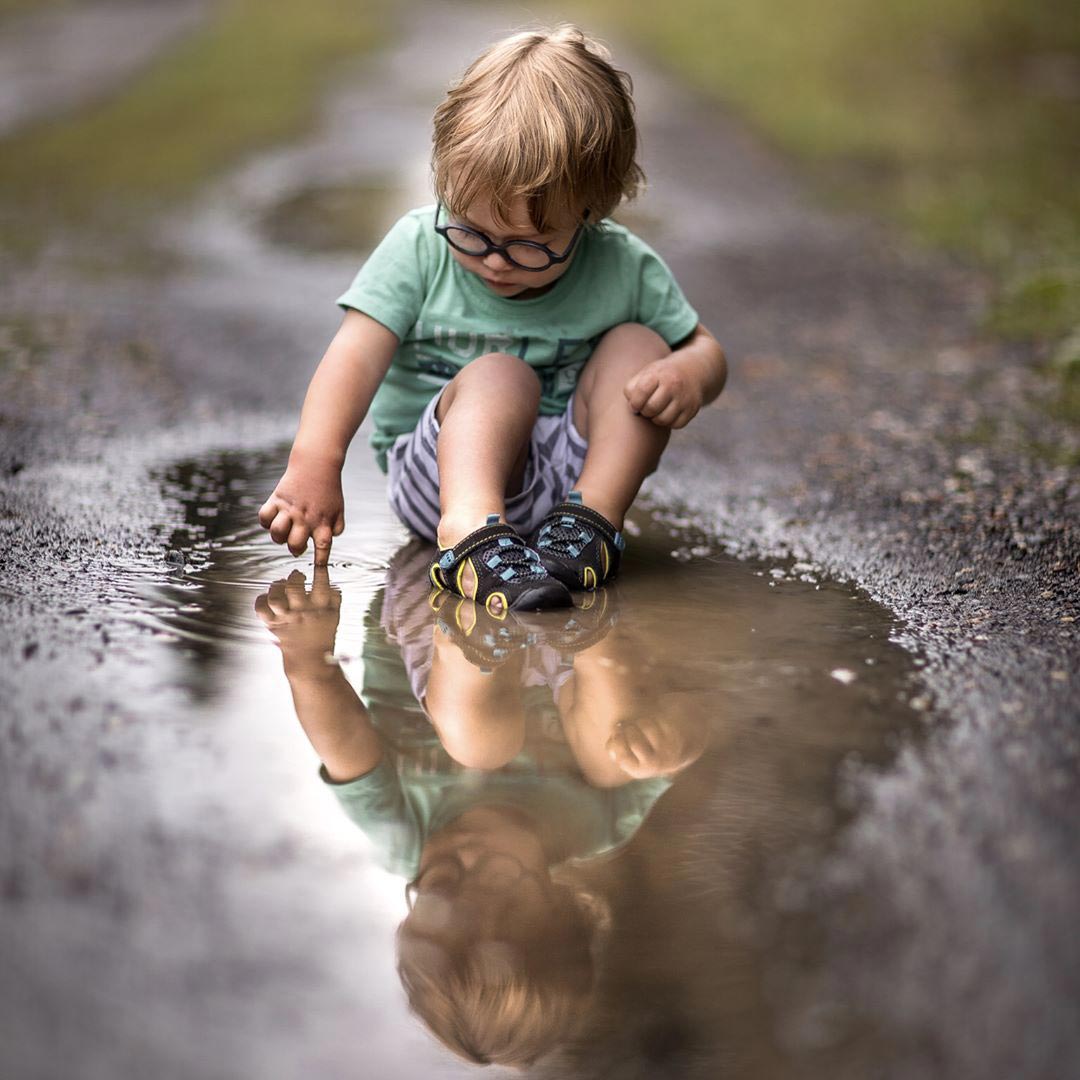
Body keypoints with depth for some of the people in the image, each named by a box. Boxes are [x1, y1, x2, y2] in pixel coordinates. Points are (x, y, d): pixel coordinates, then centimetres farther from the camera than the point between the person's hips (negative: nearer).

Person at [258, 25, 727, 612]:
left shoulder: (622, 269, -5)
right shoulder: (420, 246, -10)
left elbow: (704, 348, 6)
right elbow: (358, 355, -19)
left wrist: (688, 374, -20)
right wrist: (315, 462, -33)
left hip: (567, 467, 3)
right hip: (441, 469, -2)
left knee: (638, 345, -15)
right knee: (498, 375, -31)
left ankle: (593, 517, -26)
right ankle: (471, 534, -55)